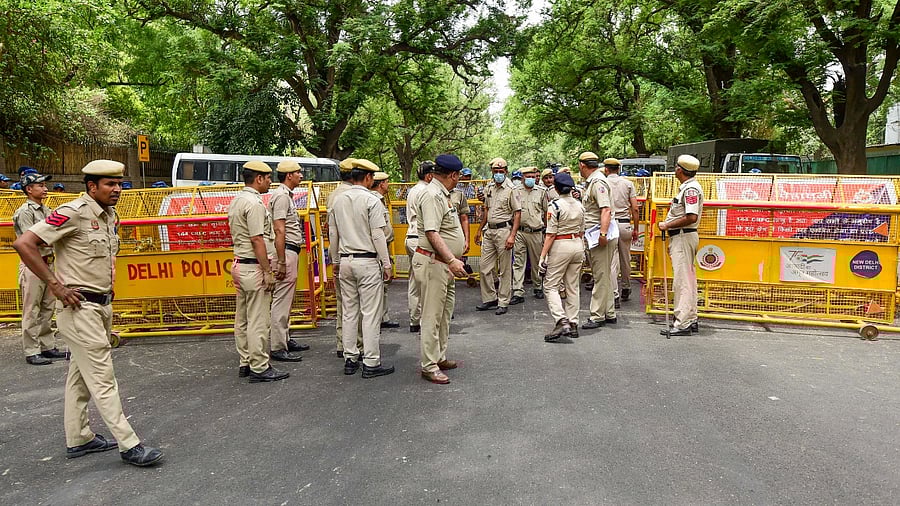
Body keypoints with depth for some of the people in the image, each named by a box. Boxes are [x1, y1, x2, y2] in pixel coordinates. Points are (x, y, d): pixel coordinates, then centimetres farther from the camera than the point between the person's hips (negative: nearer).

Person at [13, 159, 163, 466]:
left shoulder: (110, 215, 10)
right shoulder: (73, 213, -16)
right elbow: (24, 244, -20)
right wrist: (55, 285, -19)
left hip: (102, 303, 9)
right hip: (79, 307, -9)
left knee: (81, 375, 17)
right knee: (102, 378, -5)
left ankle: (78, 439, 29)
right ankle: (129, 446, -1)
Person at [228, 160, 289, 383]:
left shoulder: (236, 200, 15)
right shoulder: (254, 203, -16)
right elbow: (257, 240, -21)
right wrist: (268, 271, -18)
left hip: (239, 263, 11)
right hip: (254, 267, -11)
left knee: (242, 319, 14)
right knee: (258, 320, -5)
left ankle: (246, 363, 23)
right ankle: (259, 368, 0)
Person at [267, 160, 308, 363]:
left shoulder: (287, 195, 19)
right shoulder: (281, 196, -13)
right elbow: (279, 230, -20)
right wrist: (281, 262, -23)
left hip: (291, 251, 11)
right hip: (286, 251, -11)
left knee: (287, 300, 16)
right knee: (281, 301, -7)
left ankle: (285, 339, 26)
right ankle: (277, 348, -3)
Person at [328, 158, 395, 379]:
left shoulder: (338, 200, 9)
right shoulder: (371, 200, -10)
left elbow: (332, 235, 13)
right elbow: (378, 235, -13)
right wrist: (386, 264, -6)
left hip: (345, 261, 6)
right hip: (367, 261, -6)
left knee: (349, 312, 12)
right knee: (371, 313, -1)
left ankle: (350, 359, 18)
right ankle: (371, 363, 2)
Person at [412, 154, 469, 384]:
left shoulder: (442, 194, 15)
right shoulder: (432, 195, -17)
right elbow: (432, 233, -26)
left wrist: (454, 258, 29)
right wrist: (452, 260, -30)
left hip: (445, 264, 11)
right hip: (433, 263, -11)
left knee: (445, 314, 17)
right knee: (432, 317, -5)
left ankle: (440, 358, 28)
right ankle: (429, 366, 3)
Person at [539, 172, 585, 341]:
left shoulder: (555, 205, -12)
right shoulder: (580, 205, 7)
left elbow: (550, 234, -15)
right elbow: (581, 231, 13)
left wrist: (543, 255, -12)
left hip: (560, 246, -6)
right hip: (578, 245, 7)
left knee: (550, 286, -1)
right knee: (572, 286, 12)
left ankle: (562, 322, -15)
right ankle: (573, 324, 15)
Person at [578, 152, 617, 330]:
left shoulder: (597, 182, -14)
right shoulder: (591, 182, 19)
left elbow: (606, 209, -25)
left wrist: (603, 233, -31)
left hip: (599, 236, -11)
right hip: (594, 236, 11)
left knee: (601, 276, -5)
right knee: (603, 275, 15)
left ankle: (597, 316, -1)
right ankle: (609, 314, 23)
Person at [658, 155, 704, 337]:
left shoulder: (691, 188, -15)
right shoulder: (687, 187, 18)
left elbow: (692, 217, -26)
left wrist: (667, 225, -18)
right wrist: (671, 236, 20)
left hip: (684, 237, -11)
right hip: (680, 238, 11)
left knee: (682, 280, -10)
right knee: (688, 279, 14)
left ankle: (683, 324, -7)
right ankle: (691, 320, 22)